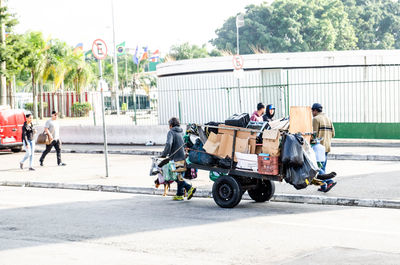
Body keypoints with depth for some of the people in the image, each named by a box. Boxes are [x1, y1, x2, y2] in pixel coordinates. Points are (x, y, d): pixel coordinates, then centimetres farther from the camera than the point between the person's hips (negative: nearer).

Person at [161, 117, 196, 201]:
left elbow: (168, 144, -21)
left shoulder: (171, 132, -7)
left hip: (176, 158, -7)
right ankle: (179, 195, 15)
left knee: (177, 176, -3)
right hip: (183, 158, 7)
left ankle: (189, 188, -18)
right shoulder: (182, 132, 15)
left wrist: (164, 154, -13)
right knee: (179, 176, 13)